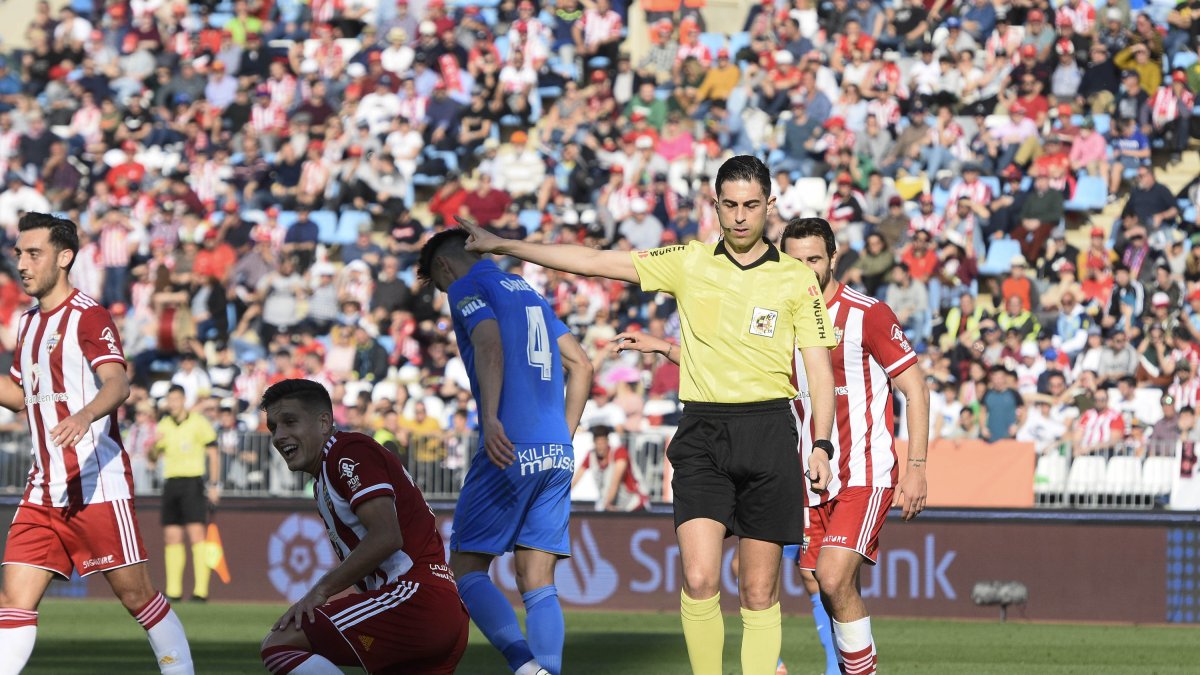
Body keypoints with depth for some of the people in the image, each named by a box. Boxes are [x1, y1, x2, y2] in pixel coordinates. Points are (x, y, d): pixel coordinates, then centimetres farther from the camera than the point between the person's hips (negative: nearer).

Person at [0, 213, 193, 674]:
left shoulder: (88, 316, -9)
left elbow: (117, 383, -25)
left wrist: (85, 415, -45)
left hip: (96, 482, -7)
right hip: (44, 488, 7)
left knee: (133, 592, -3)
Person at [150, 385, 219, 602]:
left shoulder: (199, 423, -1)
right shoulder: (163, 425, 13)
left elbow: (213, 453, 0)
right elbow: (154, 457, 13)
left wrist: (214, 485, -6)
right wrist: (154, 445, -10)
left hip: (193, 482, -5)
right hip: (171, 483, 5)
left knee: (196, 534, -13)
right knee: (172, 537, 2)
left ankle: (201, 590, -15)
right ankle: (173, 590, 4)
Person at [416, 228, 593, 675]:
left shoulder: (468, 288, 2)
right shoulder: (528, 292, 24)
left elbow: (490, 344, -18)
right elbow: (580, 364, 23)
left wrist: (490, 419, -28)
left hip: (509, 451, -7)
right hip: (556, 454, 7)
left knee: (466, 569, 0)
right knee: (538, 583, 5)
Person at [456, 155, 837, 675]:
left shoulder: (797, 279, 5)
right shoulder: (689, 263, 7)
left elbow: (819, 368, 6)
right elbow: (595, 262, 6)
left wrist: (821, 445, -5)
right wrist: (503, 246, 3)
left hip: (769, 434, 0)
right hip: (702, 436, 1)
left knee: (759, 593, 1)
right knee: (699, 579, -15)